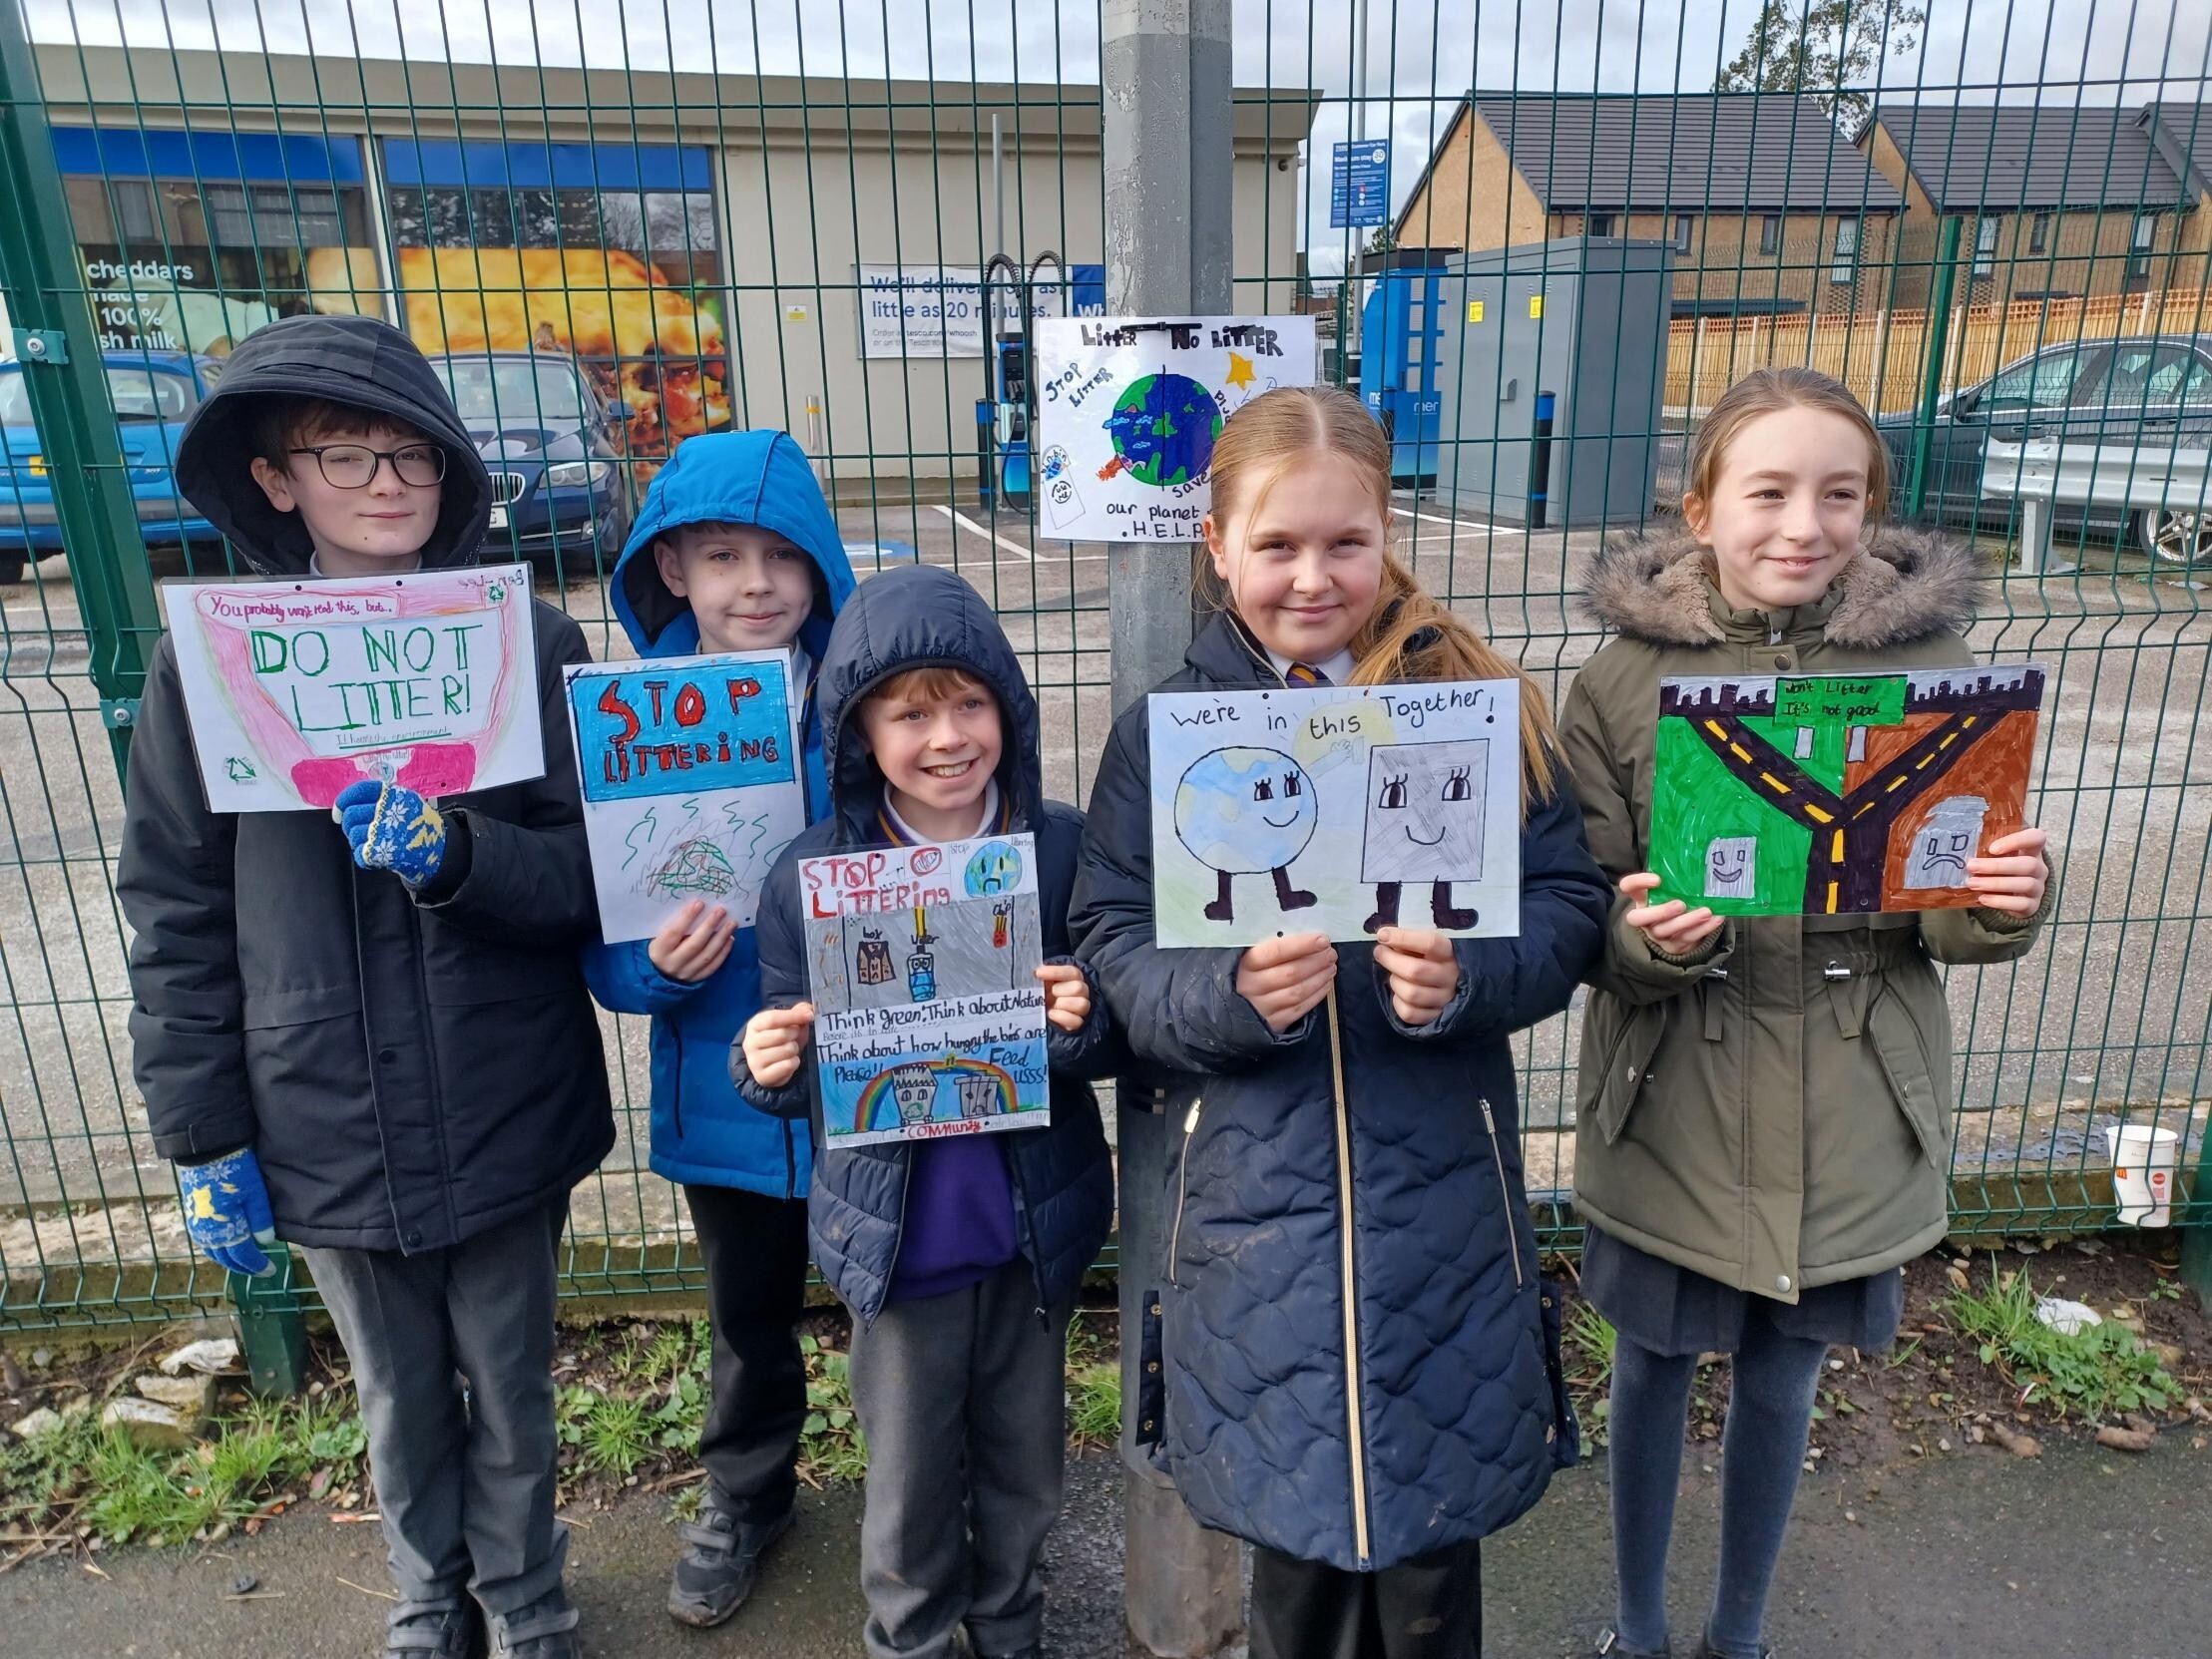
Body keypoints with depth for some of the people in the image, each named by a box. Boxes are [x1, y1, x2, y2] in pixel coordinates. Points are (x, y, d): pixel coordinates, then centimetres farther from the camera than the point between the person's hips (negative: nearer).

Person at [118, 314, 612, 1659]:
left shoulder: (532, 643, -8)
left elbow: (591, 878, -8)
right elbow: (176, 914, 0)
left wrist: (458, 856, -28)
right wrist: (203, 1139, 0)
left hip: (508, 1117, -1)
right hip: (327, 1130, 1)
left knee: (511, 1393, 18)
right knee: (403, 1401, 22)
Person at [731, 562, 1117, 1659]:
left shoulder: (1065, 849, -12)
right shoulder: (808, 877, -12)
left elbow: (1117, 1043, -3)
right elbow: (797, 1076, -2)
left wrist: (1084, 1026, -24)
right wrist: (768, 1068, -24)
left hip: (1035, 1228, 1)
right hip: (897, 1236, -1)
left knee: (1025, 1466, 22)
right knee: (908, 1484, 18)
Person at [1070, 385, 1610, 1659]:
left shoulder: (1483, 707, -2)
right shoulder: (1163, 733, -1)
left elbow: (1569, 907, -1)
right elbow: (1114, 944, -3)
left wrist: (1468, 975, -21)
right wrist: (1229, 994, -22)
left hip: (1442, 1182, 0)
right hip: (1253, 1186, 0)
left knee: (1432, 1530, 14)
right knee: (1292, 1515, 17)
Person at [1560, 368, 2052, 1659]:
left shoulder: (1932, 662, -5)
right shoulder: (1621, 679, -9)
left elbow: (1962, 916, 3)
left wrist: (2005, 906, -19)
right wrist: (1652, 935, -27)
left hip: (1847, 1117, 1)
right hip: (1673, 1106, -1)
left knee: (1781, 1382, 20)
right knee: (1655, 1370, 18)